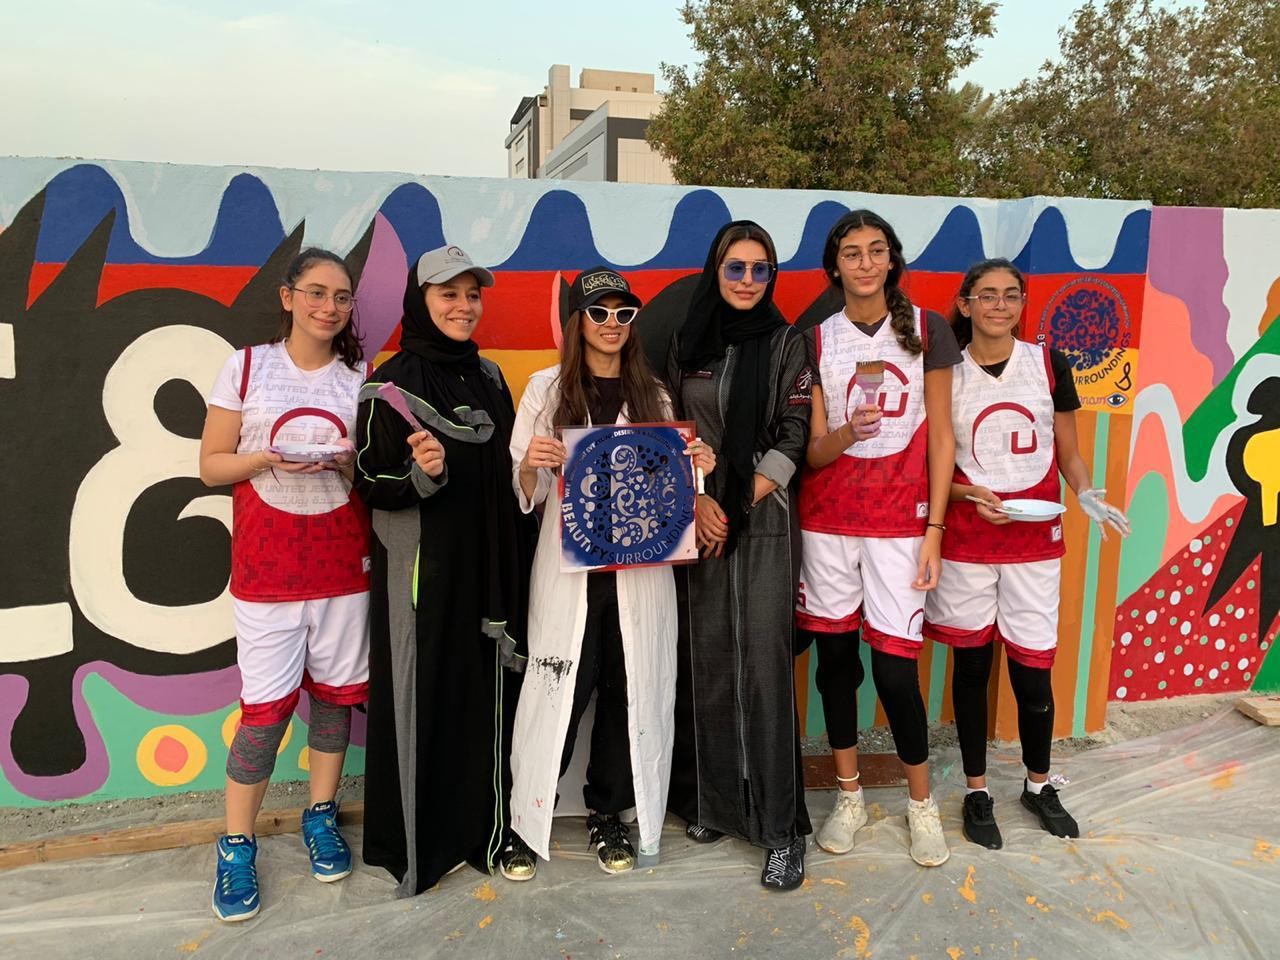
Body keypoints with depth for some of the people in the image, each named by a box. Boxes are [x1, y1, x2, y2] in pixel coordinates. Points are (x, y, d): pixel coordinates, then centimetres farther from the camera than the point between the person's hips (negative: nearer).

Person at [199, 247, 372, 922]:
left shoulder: (360, 376, 7)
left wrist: (350, 463, -11)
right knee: (267, 705, -2)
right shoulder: (247, 366, 2)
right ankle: (236, 847, 16)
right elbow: (212, 464, 2)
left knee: (334, 690, 9)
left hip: (343, 559, 3)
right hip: (268, 563, -2)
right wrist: (269, 458, -16)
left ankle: (320, 818, 28)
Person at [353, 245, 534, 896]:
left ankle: (478, 825, 26)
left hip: (488, 562, 5)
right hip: (422, 567, -5)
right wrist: (421, 474, -25)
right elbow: (371, 482, -7)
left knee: (486, 692, 10)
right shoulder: (391, 385, -7)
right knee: (422, 694, 1)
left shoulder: (488, 376, 10)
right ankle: (413, 842, 18)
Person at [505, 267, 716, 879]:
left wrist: (698, 465, -4)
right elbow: (525, 495, 2)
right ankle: (527, 820, 17)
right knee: (557, 691, -2)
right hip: (568, 568, -2)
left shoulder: (653, 396, 12)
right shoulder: (547, 389, 4)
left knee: (631, 690, 6)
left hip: (641, 569, 3)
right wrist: (529, 464, -19)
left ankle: (608, 814, 25)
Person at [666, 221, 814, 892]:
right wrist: (697, 501, -7)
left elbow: (791, 440, -4)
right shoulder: (687, 344, 10)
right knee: (706, 659, 6)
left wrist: (737, 507, -10)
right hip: (698, 521, 3)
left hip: (764, 523, -3)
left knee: (763, 664, -6)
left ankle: (780, 827, 2)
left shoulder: (785, 343, 2)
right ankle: (713, 802, 21)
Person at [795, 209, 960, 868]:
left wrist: (934, 528, -4)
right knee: (834, 654, 7)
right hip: (826, 518, 2)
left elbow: (941, 437, 3)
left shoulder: (926, 330, 3)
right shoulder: (815, 338, 4)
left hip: (900, 518, -1)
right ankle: (848, 795, 26)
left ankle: (921, 803, 19)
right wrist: (846, 432, -21)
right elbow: (812, 450, 1)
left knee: (894, 665, -4)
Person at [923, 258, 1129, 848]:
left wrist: (1087, 496, -12)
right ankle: (977, 792, 25)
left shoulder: (1049, 365, 2)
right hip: (965, 542, -1)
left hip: (1035, 542, 1)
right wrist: (971, 494, -16)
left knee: (1033, 671, 4)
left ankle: (1039, 785, 30)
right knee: (971, 666, 8)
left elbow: (1069, 454, 7)